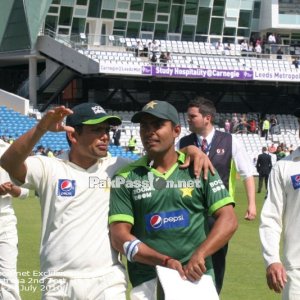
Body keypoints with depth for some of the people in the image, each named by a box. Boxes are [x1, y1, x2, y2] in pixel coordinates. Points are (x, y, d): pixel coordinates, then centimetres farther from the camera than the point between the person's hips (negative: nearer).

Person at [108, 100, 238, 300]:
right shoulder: (126, 177, 4)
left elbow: (228, 220, -1)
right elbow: (120, 236, -2)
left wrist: (199, 255, -18)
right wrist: (165, 261, -15)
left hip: (197, 277, 0)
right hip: (148, 282, 0)